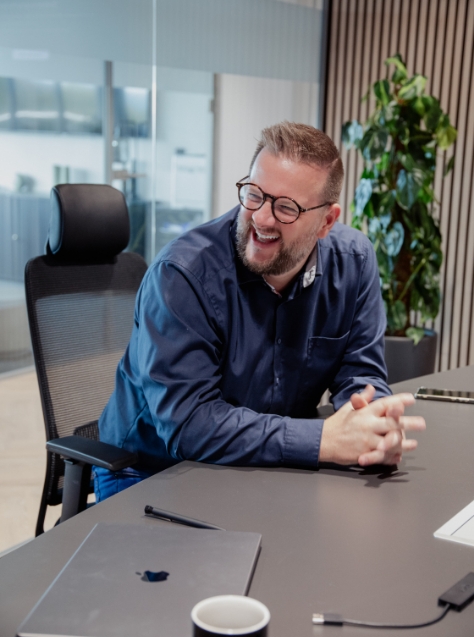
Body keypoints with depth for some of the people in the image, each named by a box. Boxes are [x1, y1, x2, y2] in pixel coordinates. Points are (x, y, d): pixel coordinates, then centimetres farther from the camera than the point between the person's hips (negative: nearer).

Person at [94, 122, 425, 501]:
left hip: (269, 471, 4)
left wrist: (377, 424, -26)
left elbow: (359, 371, -1)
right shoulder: (183, 274, -23)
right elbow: (187, 422, -29)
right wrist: (323, 441, -35)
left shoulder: (354, 261, -6)